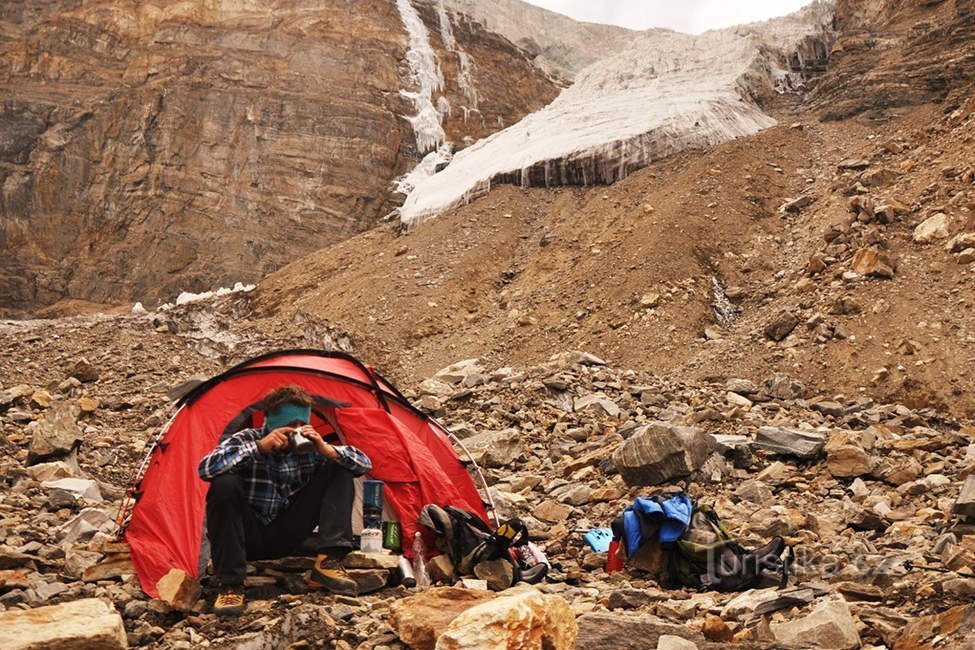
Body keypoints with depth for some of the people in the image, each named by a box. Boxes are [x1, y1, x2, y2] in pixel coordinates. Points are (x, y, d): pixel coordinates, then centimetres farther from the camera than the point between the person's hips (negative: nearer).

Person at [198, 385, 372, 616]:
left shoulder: (308, 447, -3)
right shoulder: (247, 439, -14)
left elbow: (364, 464, -4)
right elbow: (205, 469, -32)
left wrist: (327, 450, -23)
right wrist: (259, 447, -35)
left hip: (287, 537, 3)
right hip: (248, 538, -3)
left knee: (339, 471, -8)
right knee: (225, 484, -34)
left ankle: (328, 563, -18)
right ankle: (231, 585, -26)